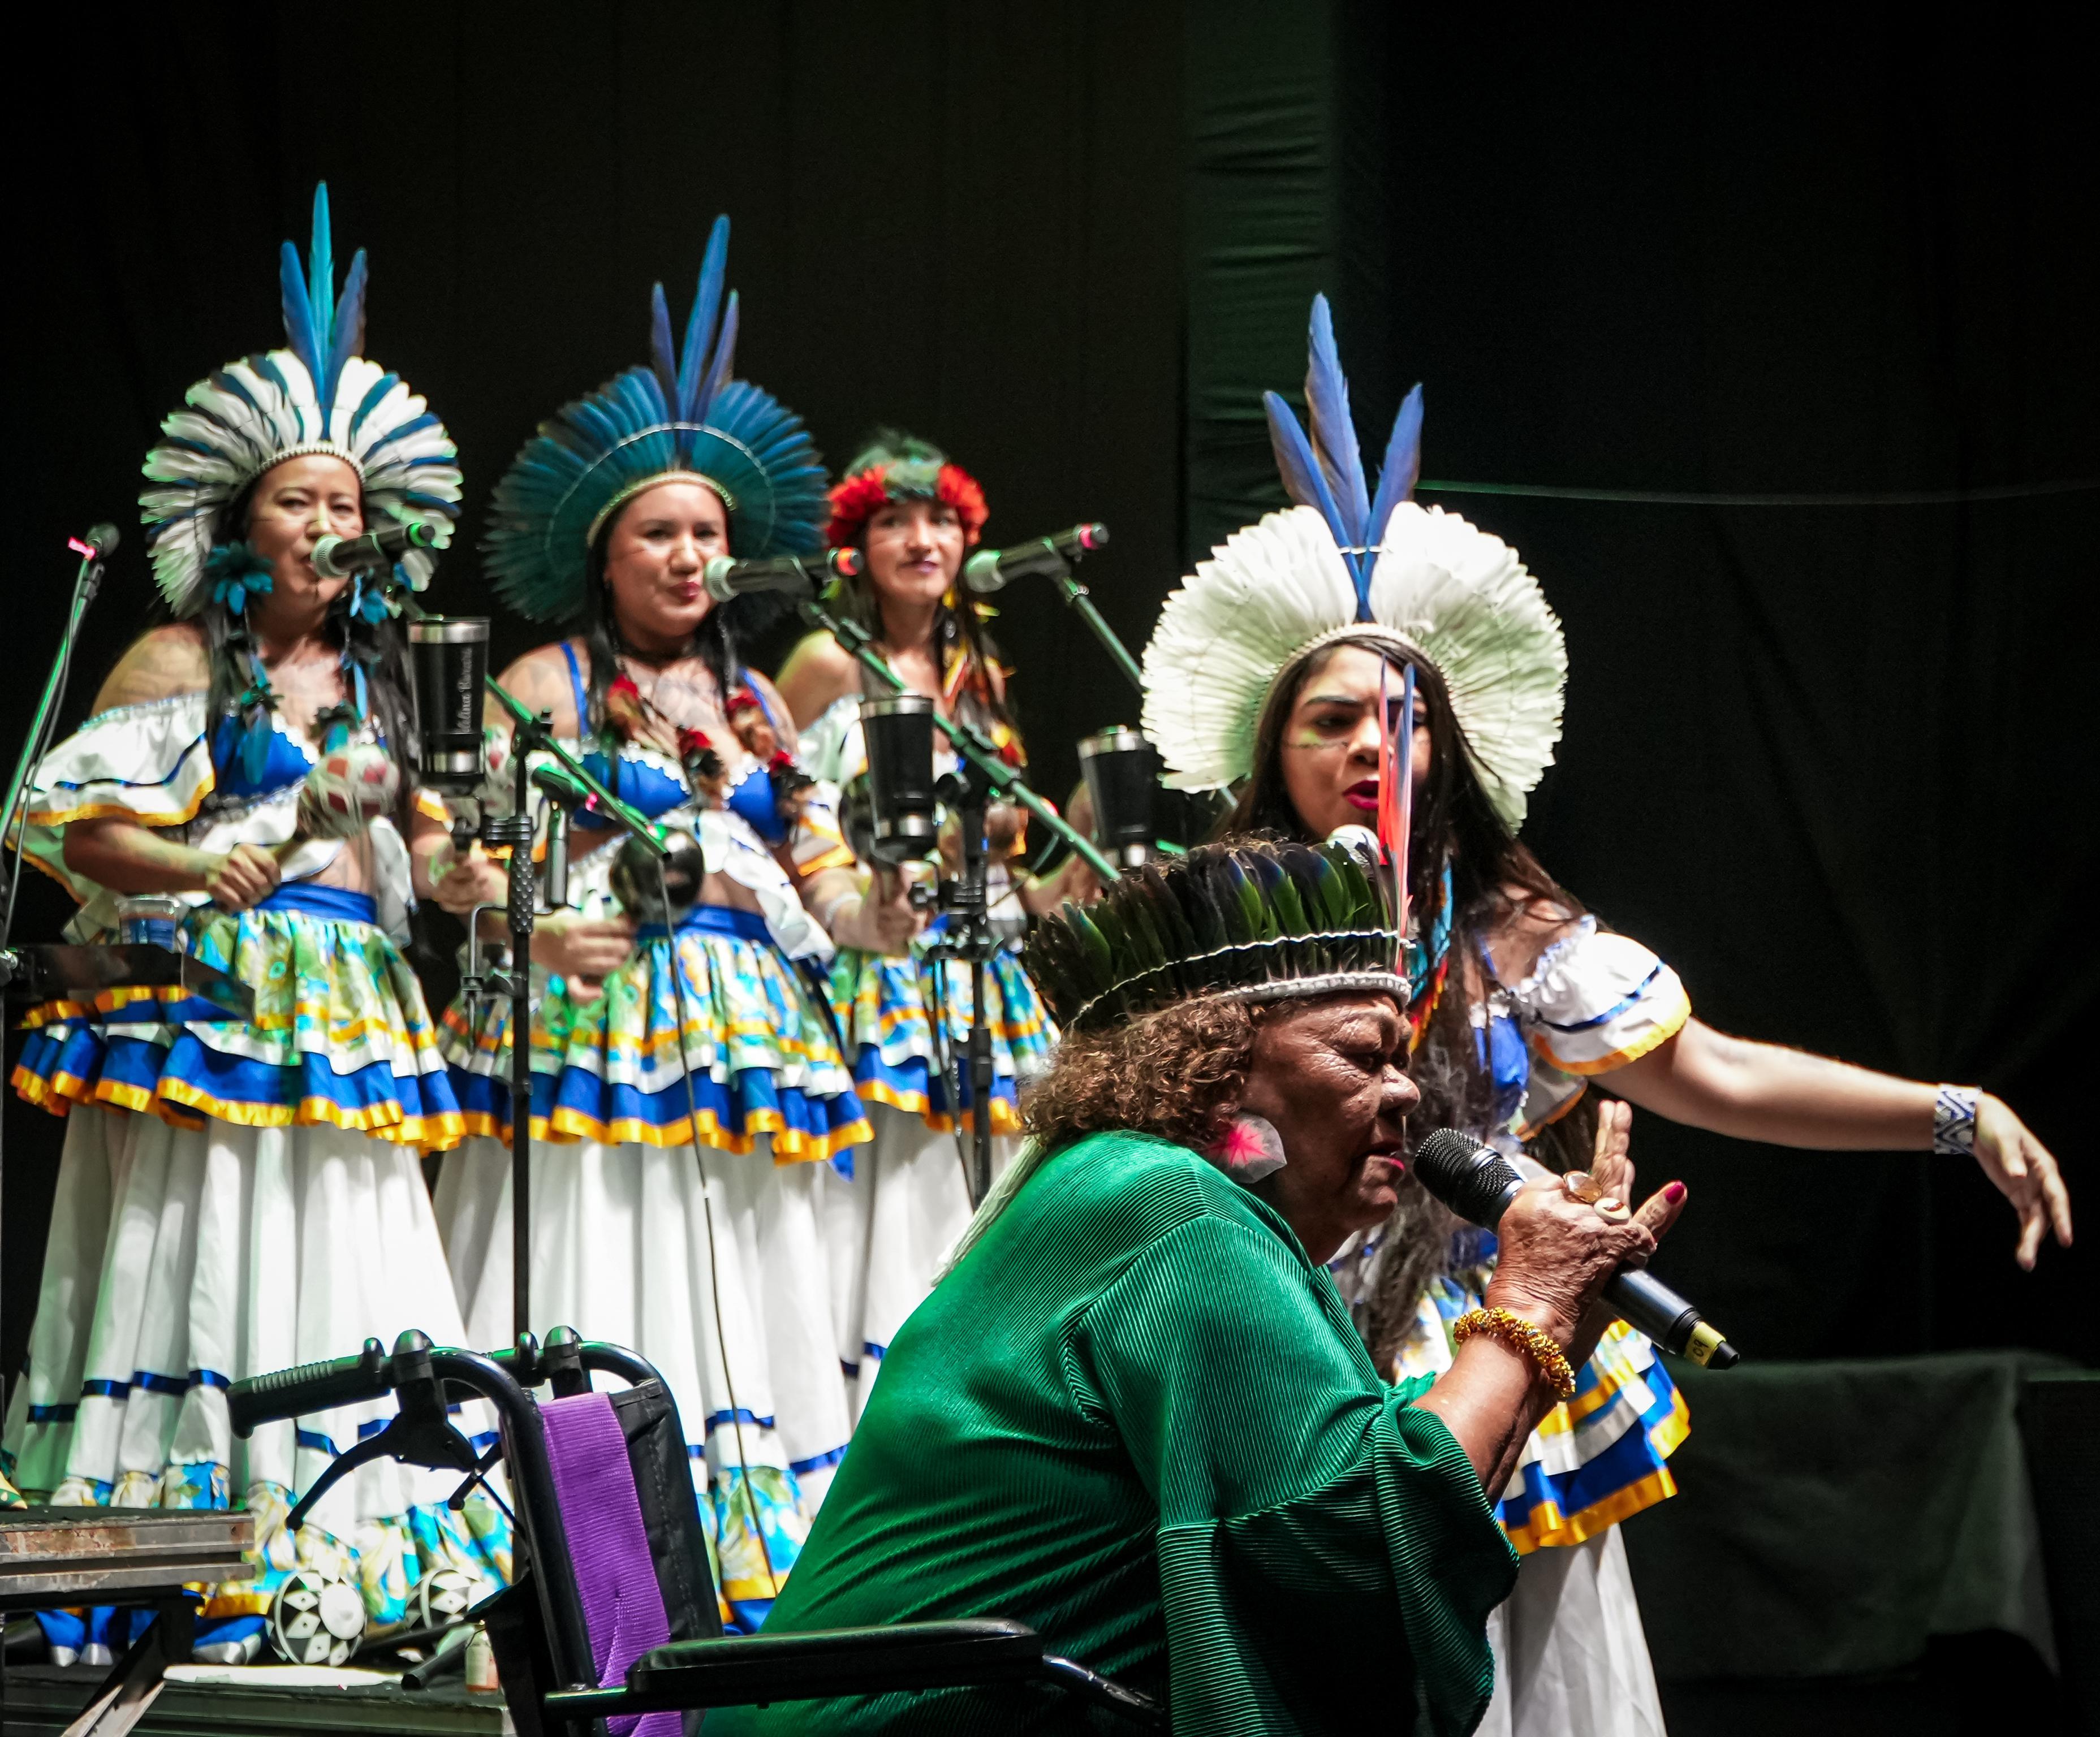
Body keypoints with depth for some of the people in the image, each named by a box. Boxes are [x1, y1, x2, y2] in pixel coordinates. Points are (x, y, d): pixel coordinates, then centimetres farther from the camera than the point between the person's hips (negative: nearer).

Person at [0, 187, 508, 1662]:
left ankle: (354, 1569, 1)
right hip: (215, 1004, -6)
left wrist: (448, 876, 3)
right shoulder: (181, 662, 0)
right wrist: (195, 869, -21)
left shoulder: (373, 677, 17)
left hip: (353, 1015, 6)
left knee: (344, 1273, 0)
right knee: (206, 1261, -10)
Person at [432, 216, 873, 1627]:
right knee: (596, 1311, -9)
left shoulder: (757, 703, 18)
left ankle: (739, 1565, 5)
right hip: (591, 1022, -5)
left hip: (743, 1033, 5)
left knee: (737, 1316, 3)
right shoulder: (550, 687, 3)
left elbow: (823, 882, 17)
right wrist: (537, 931, -19)